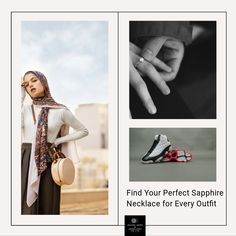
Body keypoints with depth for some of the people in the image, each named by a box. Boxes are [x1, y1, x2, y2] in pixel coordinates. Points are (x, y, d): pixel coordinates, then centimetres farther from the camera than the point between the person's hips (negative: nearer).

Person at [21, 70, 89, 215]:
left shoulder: (61, 111, 2)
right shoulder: (25, 108, 9)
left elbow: (84, 131, 11)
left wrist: (58, 141, 2)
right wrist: (21, 95, -4)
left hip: (47, 163, -2)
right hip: (25, 161, 2)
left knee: (47, 207, 1)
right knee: (26, 207, -2)